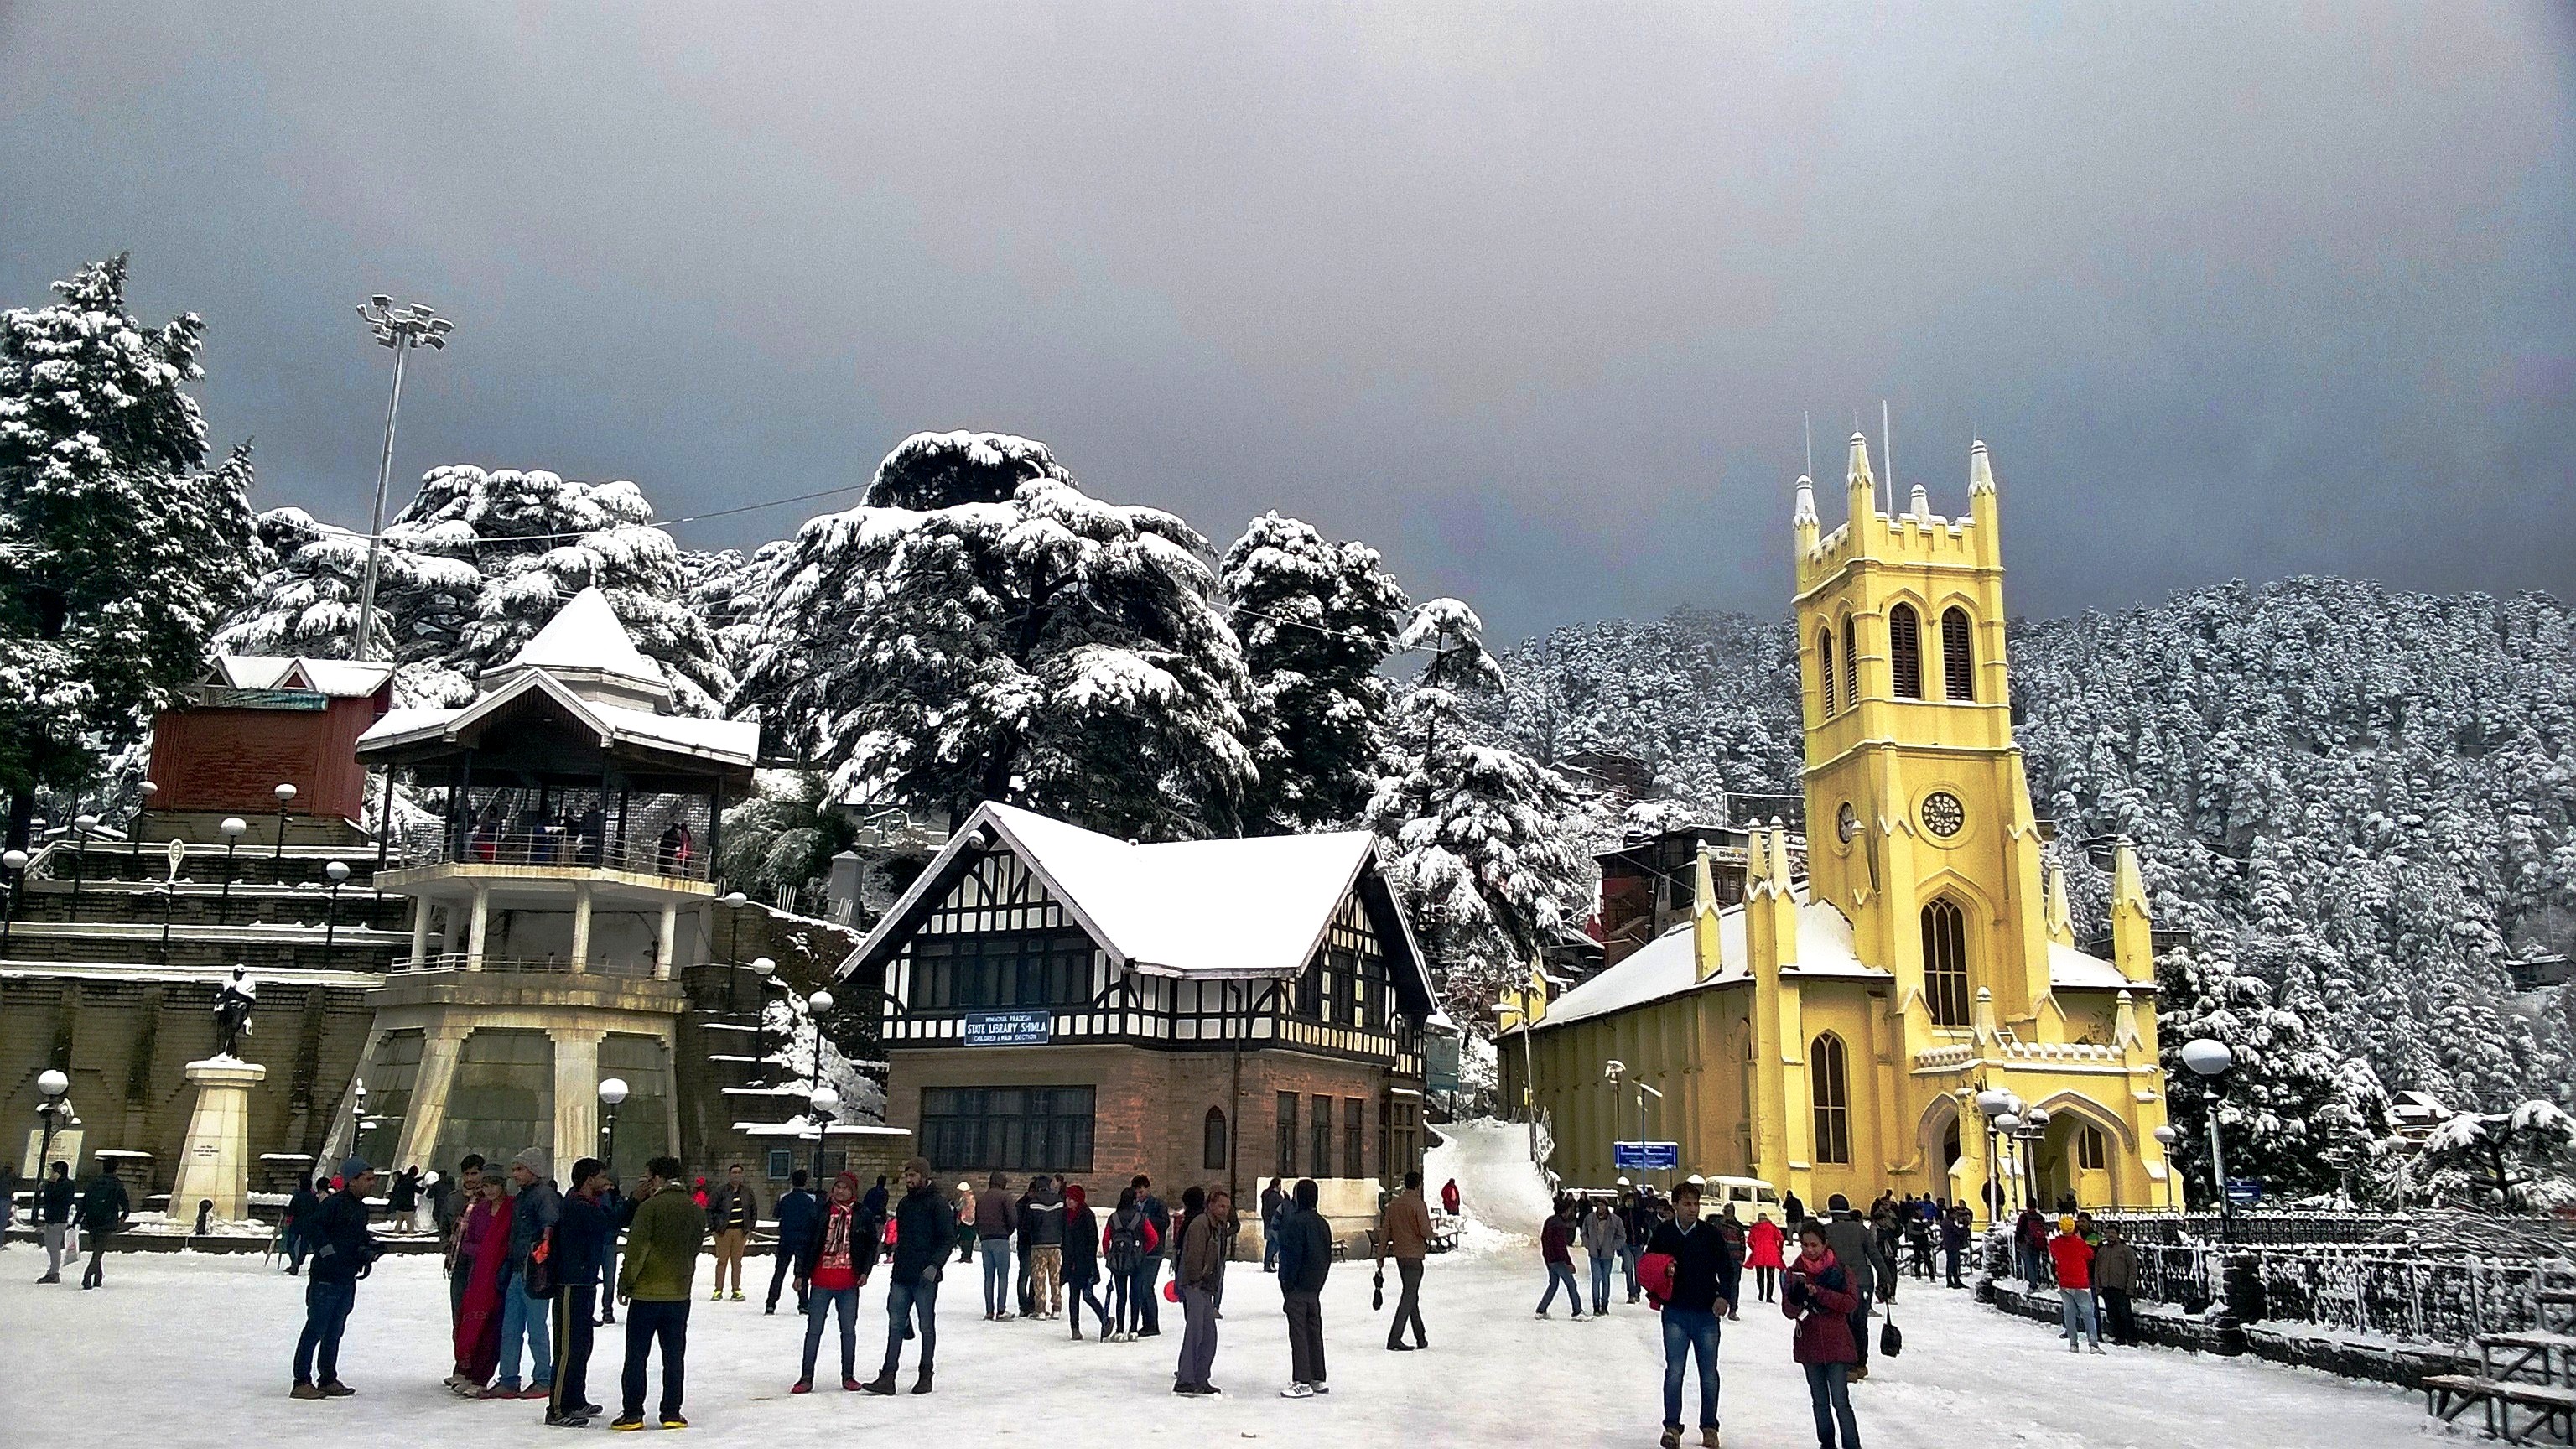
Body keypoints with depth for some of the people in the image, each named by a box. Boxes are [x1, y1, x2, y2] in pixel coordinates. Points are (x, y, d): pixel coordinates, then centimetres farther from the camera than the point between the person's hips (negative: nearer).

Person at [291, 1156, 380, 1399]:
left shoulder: (361, 1207, 15)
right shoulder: (335, 1204, -13)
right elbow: (312, 1228, -20)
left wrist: (369, 1248, 6)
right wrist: (329, 1252, -20)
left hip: (347, 1280, 9)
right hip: (326, 1278, -9)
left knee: (334, 1332, 14)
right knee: (315, 1329, -5)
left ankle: (328, 1380, 21)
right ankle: (302, 1383, 0)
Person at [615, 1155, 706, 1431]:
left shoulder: (650, 1207, -12)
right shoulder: (696, 1211, 5)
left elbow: (636, 1249, -12)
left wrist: (625, 1282, -3)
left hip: (646, 1293, -5)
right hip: (680, 1293, 5)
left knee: (636, 1356, 5)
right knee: (674, 1356, 10)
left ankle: (632, 1414, 7)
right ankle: (671, 1413, 11)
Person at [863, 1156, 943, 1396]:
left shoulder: (937, 1204, -6)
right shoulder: (904, 1204, 16)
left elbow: (946, 1241, -10)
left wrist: (934, 1265, -22)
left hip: (925, 1278, -6)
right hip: (900, 1277, 6)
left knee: (927, 1327, 4)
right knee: (895, 1326, 2)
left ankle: (925, 1376, 12)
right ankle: (887, 1377, 1)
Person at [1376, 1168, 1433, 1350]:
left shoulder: (1393, 1203, 6)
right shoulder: (1418, 1204, -13)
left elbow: (1385, 1231, 7)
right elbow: (1426, 1231, -19)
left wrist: (1381, 1255, 11)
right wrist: (1431, 1235, 5)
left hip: (1399, 1254, 7)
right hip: (1414, 1255, -7)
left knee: (1412, 1294, 17)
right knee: (1409, 1296, -4)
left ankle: (1421, 1338, 24)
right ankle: (1394, 1339, -11)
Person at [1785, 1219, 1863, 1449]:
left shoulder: (1840, 1269, -5)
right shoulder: (1794, 1272, 1)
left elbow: (1851, 1303, -15)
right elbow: (1789, 1311, -2)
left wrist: (1819, 1292, -25)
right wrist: (1795, 1298, -25)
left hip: (1837, 1344, -3)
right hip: (1809, 1344, 4)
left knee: (1840, 1401, -9)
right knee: (1819, 1401, 15)